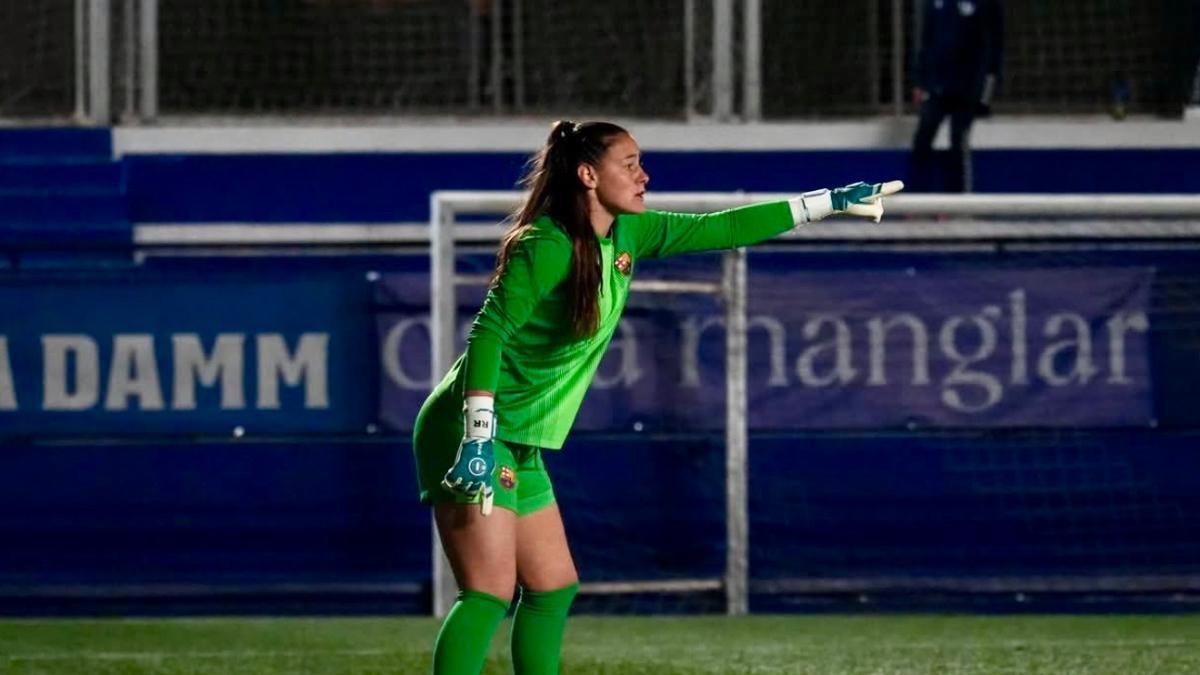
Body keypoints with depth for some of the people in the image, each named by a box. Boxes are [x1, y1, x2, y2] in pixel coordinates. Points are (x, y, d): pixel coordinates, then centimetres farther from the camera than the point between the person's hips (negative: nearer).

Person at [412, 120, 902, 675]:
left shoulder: (626, 235, 8)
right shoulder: (546, 247, -19)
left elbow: (721, 229, 16)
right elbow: (488, 333, -23)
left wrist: (830, 202, 17)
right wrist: (477, 440, -30)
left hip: (520, 449, 10)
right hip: (477, 435, -10)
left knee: (553, 589, 11)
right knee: (491, 594, -17)